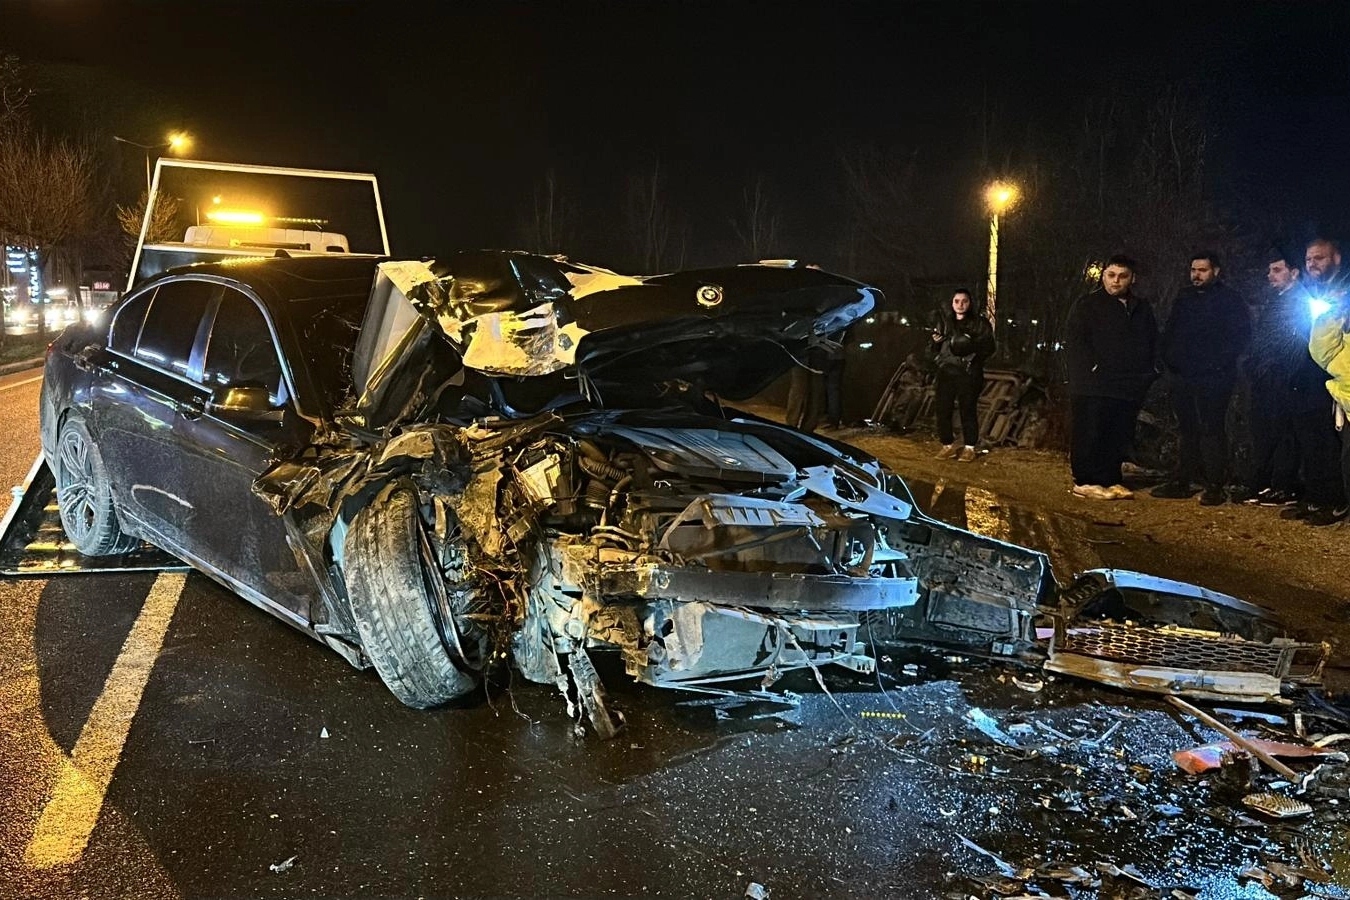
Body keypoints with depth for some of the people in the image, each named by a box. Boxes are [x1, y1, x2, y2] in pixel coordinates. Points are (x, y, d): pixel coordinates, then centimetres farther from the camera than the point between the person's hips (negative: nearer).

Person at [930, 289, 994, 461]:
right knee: (941, 408, 1)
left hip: (969, 373, -4)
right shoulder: (944, 321, 14)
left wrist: (972, 345, -20)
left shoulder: (980, 323, 3)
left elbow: (989, 347, -3)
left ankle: (969, 447, 7)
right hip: (946, 371, 4)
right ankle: (948, 445, 14)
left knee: (968, 410, -4)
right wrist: (935, 342, -3)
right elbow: (935, 350, 20)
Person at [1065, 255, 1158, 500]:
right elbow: (1074, 340, -7)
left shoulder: (1142, 309, 18)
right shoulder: (1087, 305, 1)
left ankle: (1110, 480, 15)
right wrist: (1093, 367, -15)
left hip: (1129, 387, 5)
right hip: (1093, 385, -5)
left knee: (1119, 436, 6)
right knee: (1090, 434, -6)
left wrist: (1148, 371, 11)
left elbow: (1153, 343, 25)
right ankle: (1085, 481, -1)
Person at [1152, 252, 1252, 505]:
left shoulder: (1229, 299, 0)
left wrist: (1219, 362, -15)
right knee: (1187, 430, 11)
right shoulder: (1183, 298, 17)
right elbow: (1169, 331, 23)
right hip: (1181, 377, 6)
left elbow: (1241, 336, -5)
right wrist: (1167, 358, 7)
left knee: (1211, 430, -7)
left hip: (1212, 378, -6)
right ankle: (1180, 481, 16)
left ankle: (1215, 486, -4)